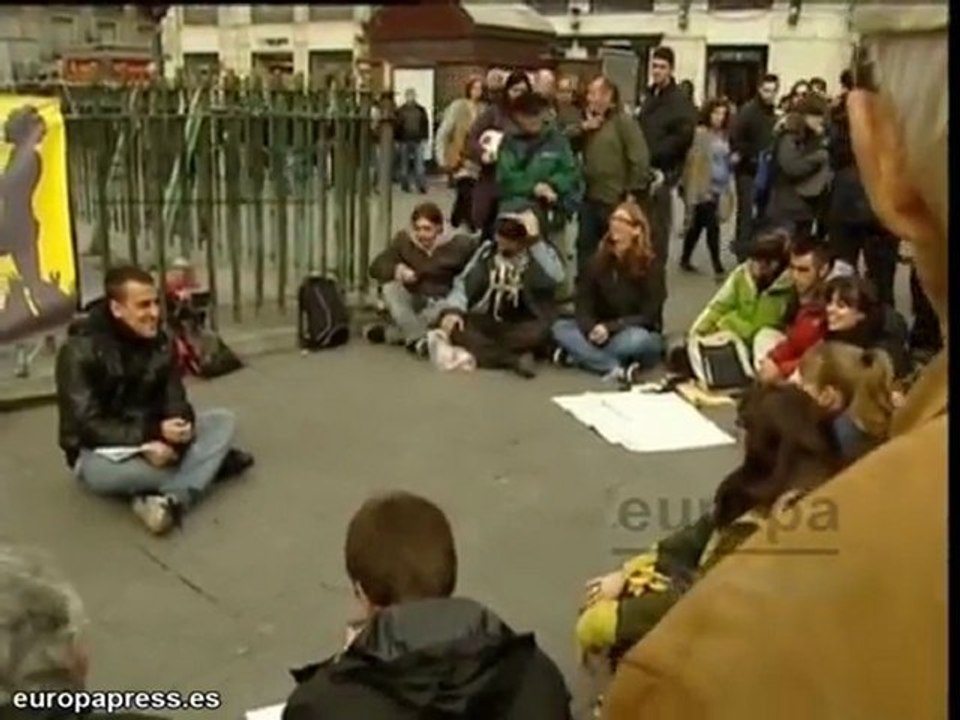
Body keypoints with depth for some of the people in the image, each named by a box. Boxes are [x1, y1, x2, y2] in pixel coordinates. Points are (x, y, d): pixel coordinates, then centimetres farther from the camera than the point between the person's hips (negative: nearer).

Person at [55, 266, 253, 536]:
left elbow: (175, 403, -5)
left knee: (223, 421, -13)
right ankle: (208, 462, -14)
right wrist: (154, 433, -33)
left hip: (150, 438, 7)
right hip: (99, 451, -6)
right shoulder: (80, 351, -20)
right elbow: (88, 426, -23)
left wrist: (178, 429, -30)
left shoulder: (159, 342, -2)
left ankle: (171, 499, -35)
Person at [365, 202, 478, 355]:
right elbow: (376, 267, -7)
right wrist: (398, 270, -27)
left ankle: (389, 332, -33)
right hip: (411, 303, 3)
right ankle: (415, 338, -41)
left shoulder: (456, 246, -7)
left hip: (438, 303, -3)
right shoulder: (403, 240, 0)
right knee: (390, 287, -26)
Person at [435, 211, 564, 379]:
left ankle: (478, 350, -27)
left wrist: (535, 240, -26)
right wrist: (453, 309, -11)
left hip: (523, 326, -4)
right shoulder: (487, 250, 9)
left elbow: (554, 279, -24)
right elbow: (464, 282, 7)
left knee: (539, 332, -37)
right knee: (453, 326, -25)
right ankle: (516, 359, -30)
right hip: (488, 322, 4)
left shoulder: (542, 253, -2)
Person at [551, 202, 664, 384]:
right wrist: (591, 329, -25)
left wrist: (610, 328, -28)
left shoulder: (650, 265, -13)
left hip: (636, 333, -4)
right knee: (560, 328, -21)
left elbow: (647, 317, -15)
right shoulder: (598, 261, -1)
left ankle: (578, 354, -24)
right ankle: (618, 369, -34)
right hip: (601, 333, 4)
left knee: (637, 339, -39)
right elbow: (583, 304, -4)